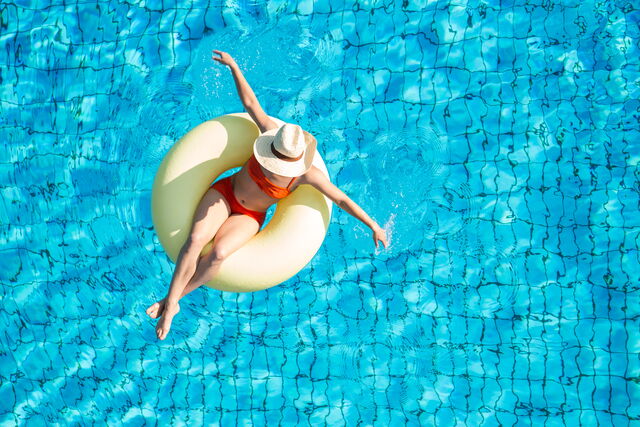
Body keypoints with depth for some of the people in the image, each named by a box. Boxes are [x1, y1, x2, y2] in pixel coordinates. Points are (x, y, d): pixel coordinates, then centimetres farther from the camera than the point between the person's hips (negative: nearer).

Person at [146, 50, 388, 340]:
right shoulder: (273, 135, -21)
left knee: (219, 253, -31)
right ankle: (170, 301, -19)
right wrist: (233, 66, -8)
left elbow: (342, 200, -18)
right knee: (195, 239, -28)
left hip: (249, 217, -1)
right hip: (224, 193, 1)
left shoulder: (307, 174, -24)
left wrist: (373, 226, -17)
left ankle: (173, 300, -12)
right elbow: (250, 102, -12)